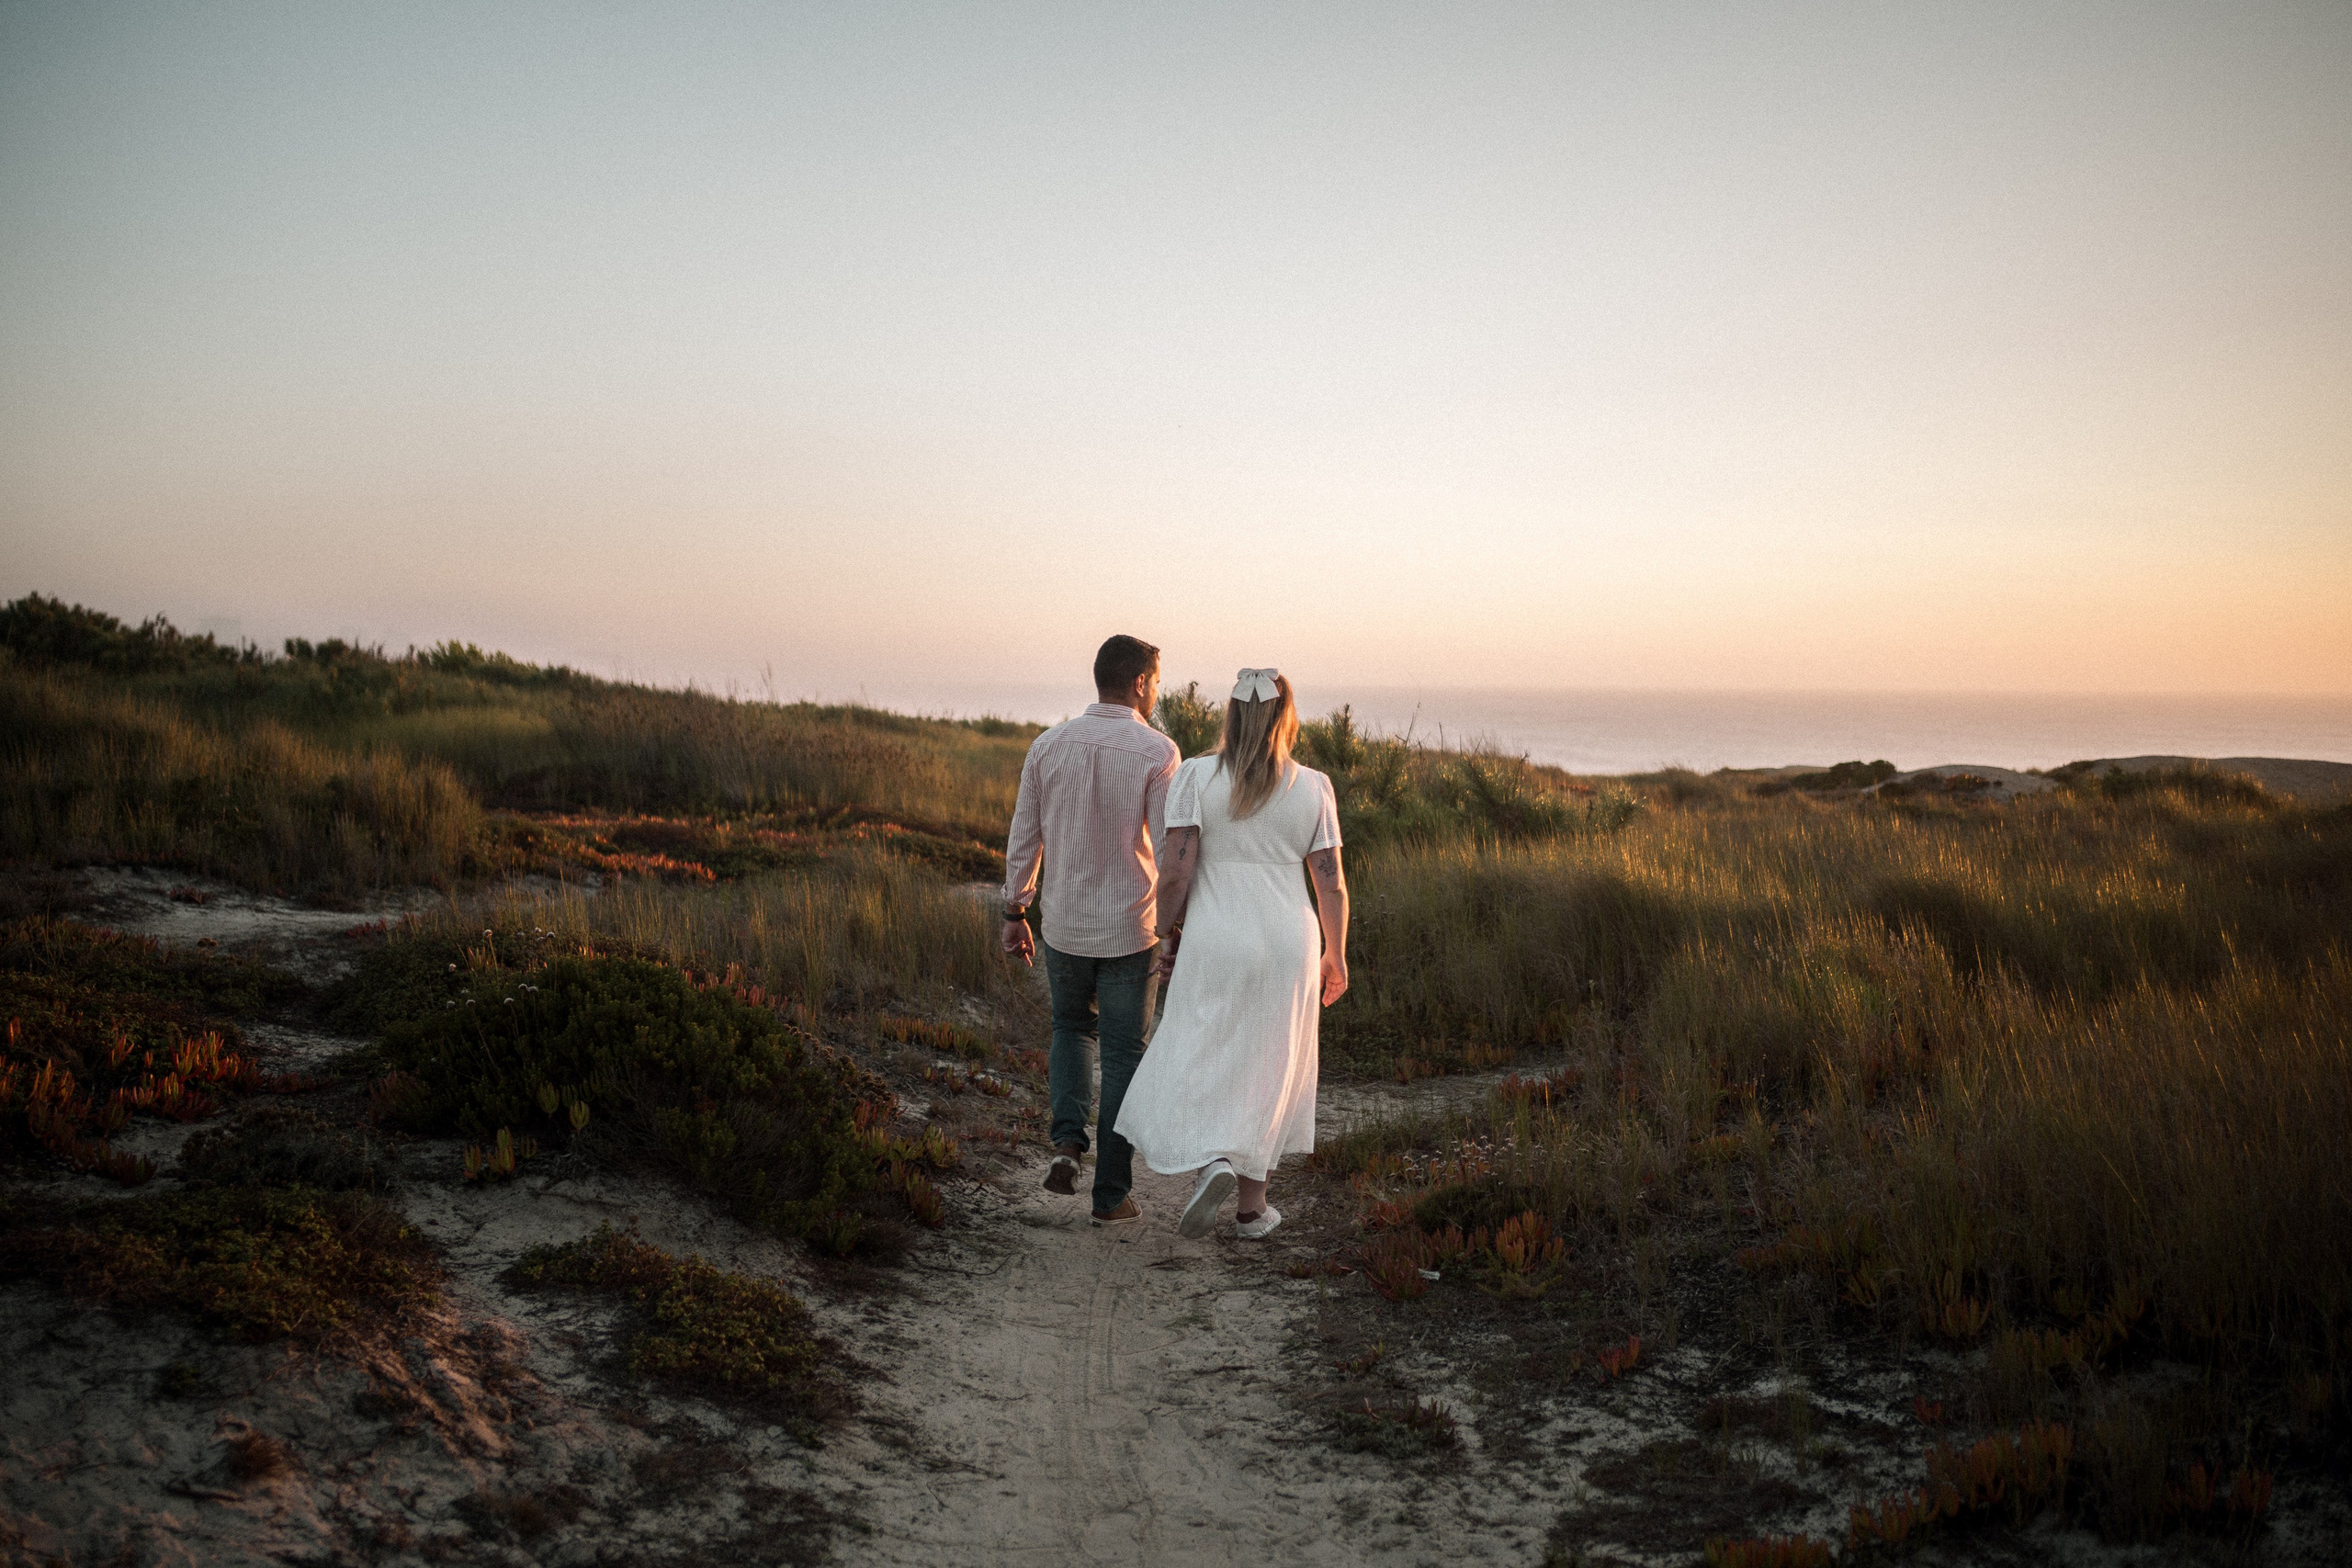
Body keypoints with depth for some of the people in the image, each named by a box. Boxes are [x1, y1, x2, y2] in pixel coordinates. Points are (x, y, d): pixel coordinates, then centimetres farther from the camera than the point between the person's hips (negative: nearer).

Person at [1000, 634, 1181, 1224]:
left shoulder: (1048, 745, -2)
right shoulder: (1157, 751, -12)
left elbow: (1024, 838, 3)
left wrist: (1015, 915, 14)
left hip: (1064, 926, 3)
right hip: (1130, 931, -3)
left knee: (1070, 1030, 26)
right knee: (1123, 1057, 10)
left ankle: (1068, 1141, 5)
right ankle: (1111, 1192, 12)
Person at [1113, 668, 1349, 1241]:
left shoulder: (1196, 775, -9)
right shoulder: (1312, 788, -3)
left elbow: (1174, 867, -13)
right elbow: (1330, 882, -1)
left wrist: (1167, 934, 1)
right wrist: (1336, 956, 9)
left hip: (1215, 945, -2)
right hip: (1287, 943, 2)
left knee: (1199, 1062, 12)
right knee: (1265, 1067, 15)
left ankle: (1214, 1164, -13)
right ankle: (1252, 1205, 19)